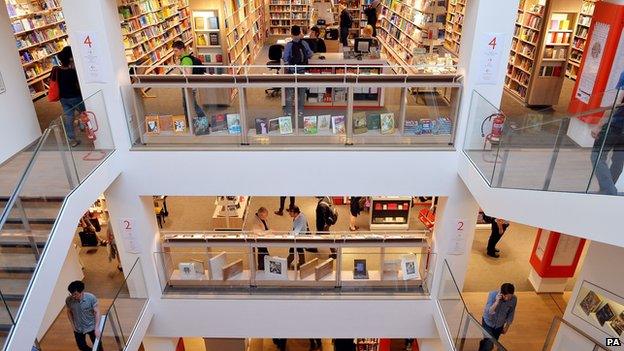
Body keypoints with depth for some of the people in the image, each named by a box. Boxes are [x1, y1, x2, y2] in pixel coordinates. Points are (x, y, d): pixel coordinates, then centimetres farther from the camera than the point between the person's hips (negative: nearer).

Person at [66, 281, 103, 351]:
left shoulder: (91, 298, -27)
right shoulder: (68, 300, -19)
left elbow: (97, 312, -19)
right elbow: (69, 312, 1)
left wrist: (97, 328, -22)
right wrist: (72, 325, -1)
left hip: (92, 326, -2)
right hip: (78, 329, 3)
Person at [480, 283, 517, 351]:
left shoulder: (514, 299, -21)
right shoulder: (493, 294, -30)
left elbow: (511, 314, -3)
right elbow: (488, 312, -34)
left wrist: (507, 326, 6)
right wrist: (497, 302, -48)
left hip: (499, 325, 3)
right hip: (488, 322, -3)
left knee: (493, 342, 19)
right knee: (489, 344, -10)